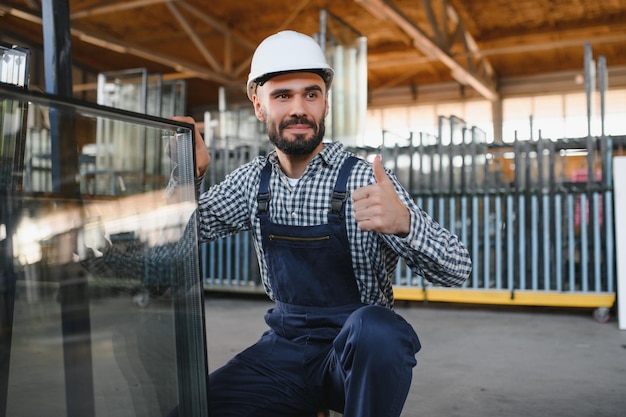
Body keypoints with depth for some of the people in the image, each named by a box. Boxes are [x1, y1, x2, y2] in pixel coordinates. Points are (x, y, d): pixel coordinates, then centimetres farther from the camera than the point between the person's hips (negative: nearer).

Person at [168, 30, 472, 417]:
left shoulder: (363, 179, -13)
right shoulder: (254, 179, 2)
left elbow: (457, 269, -17)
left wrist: (403, 221, -39)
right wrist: (190, 171, -12)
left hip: (361, 351, -4)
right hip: (285, 347, 4)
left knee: (376, 327, -36)